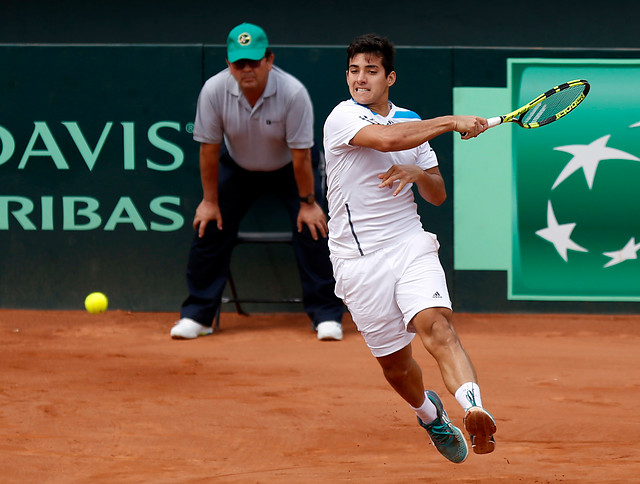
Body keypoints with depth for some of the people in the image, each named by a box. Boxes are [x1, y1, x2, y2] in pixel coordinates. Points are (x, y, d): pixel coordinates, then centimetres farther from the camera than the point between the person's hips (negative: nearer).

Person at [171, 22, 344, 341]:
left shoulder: (293, 93, -32)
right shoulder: (214, 91, -27)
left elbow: (301, 154, -24)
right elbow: (209, 148, -15)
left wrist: (308, 203, -17)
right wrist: (210, 200, -9)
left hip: (289, 168, -2)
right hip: (238, 168, 2)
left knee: (312, 229, -15)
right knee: (208, 227, -7)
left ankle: (326, 315, -4)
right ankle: (196, 315, 4)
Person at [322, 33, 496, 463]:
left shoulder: (411, 121, 12)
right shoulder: (342, 117, -5)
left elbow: (438, 195, 18)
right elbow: (385, 139, -28)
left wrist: (419, 173, -5)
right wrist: (452, 123, -23)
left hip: (411, 246, 2)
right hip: (359, 262, -2)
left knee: (436, 326, -25)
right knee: (395, 363, 8)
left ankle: (475, 411, -47)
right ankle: (429, 412, 40)